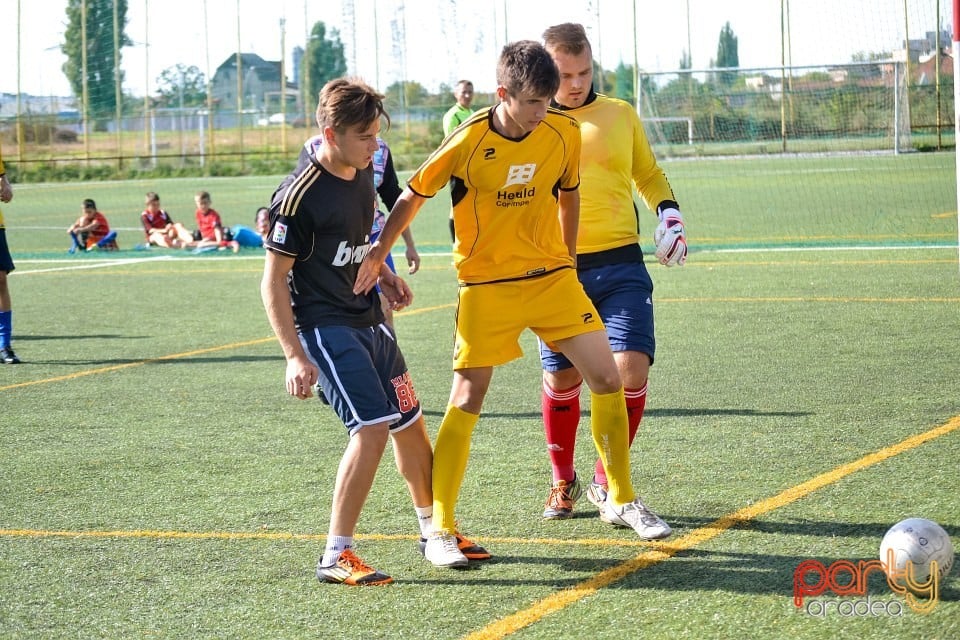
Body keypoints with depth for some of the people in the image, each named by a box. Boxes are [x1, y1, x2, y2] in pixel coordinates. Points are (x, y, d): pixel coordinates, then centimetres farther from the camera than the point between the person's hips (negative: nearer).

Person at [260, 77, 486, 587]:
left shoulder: (361, 172, 4)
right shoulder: (299, 195, -21)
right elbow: (273, 281, -18)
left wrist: (384, 275, 12)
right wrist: (295, 356, -21)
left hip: (367, 318, 8)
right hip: (323, 325, -8)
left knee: (410, 422, 15)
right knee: (371, 427, -19)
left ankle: (434, 530, 35)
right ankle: (336, 556, -11)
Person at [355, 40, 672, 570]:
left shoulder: (564, 133, -6)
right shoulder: (468, 141, -16)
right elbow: (413, 196, -3)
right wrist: (377, 254, -6)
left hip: (551, 277, 4)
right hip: (486, 284, -3)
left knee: (607, 378, -1)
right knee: (466, 402, -6)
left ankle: (621, 501, 17)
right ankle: (439, 531, 3)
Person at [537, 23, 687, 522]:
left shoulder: (621, 115, 10)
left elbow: (649, 174, 25)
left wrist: (672, 218, 9)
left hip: (621, 264, 1)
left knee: (632, 369, -12)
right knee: (562, 378, 4)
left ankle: (606, 484, 7)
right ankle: (563, 482, 28)